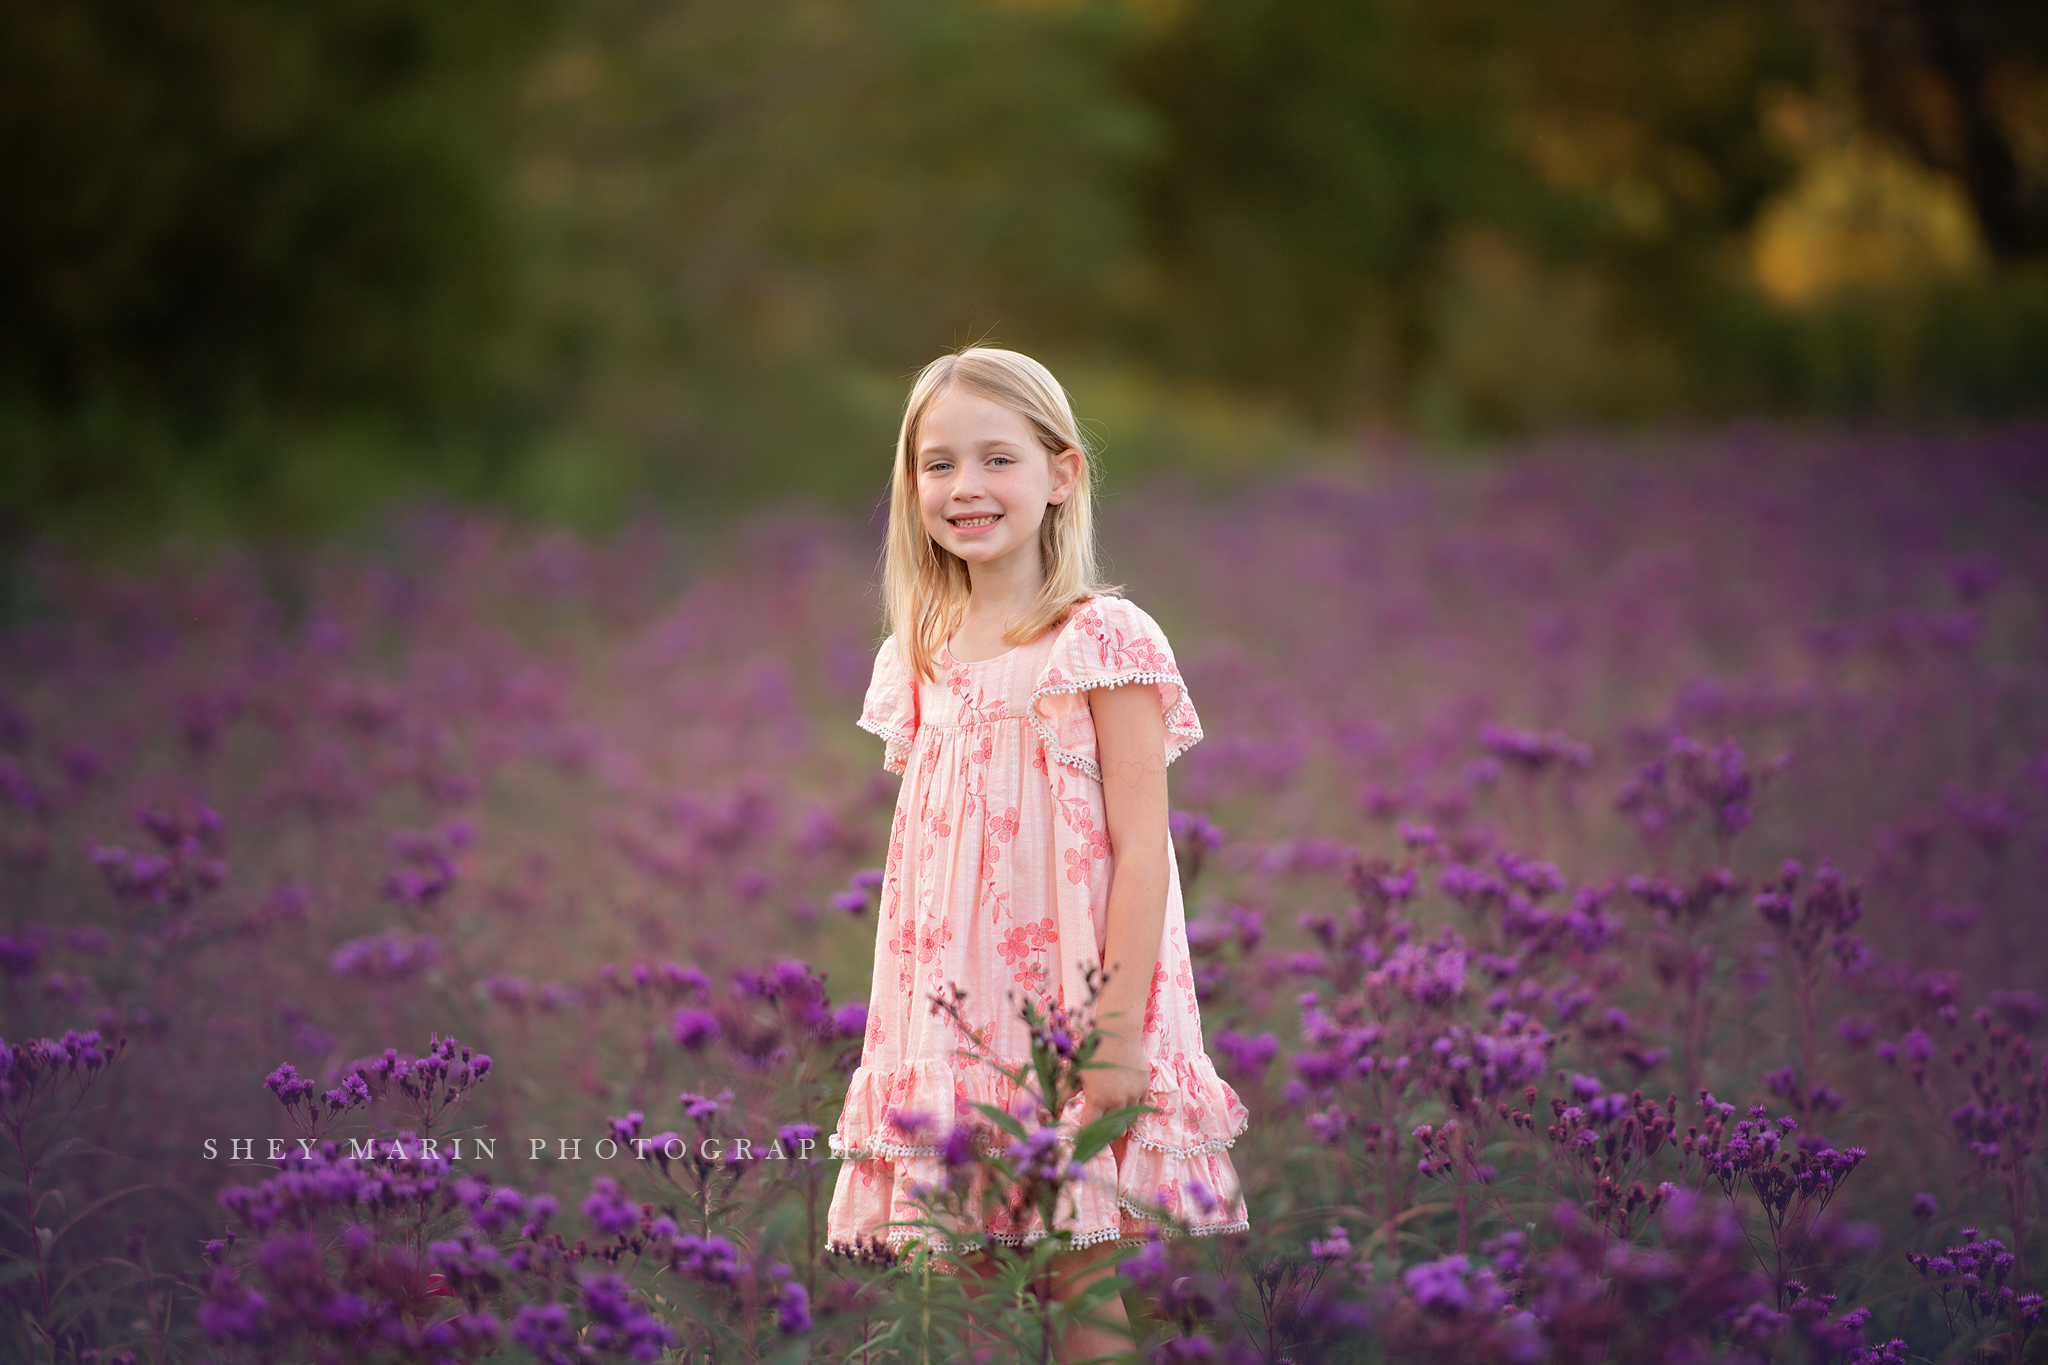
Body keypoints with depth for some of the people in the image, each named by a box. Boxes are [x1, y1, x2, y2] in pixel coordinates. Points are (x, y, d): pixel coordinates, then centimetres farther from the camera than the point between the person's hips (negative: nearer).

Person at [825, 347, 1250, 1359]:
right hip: (948, 1035, 5)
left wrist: (1118, 1035, -16)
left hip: (1072, 1033, -5)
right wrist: (902, 1041, 11)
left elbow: (1140, 850, -10)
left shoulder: (1106, 642, -7)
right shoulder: (920, 657, 10)